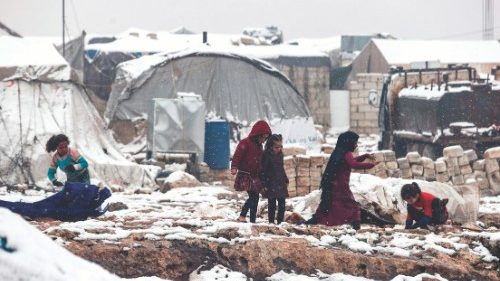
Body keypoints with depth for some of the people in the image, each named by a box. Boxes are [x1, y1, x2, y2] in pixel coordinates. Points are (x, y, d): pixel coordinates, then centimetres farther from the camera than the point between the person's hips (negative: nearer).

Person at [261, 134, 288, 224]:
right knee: (272, 204, -1)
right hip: (271, 184, -6)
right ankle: (271, 221, 6)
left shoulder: (280, 155, 9)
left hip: (281, 183, 6)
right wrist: (264, 184, -14)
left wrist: (286, 180, 23)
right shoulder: (267, 155, -11)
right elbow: (263, 170, -12)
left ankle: (280, 221, 11)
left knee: (282, 204, 5)